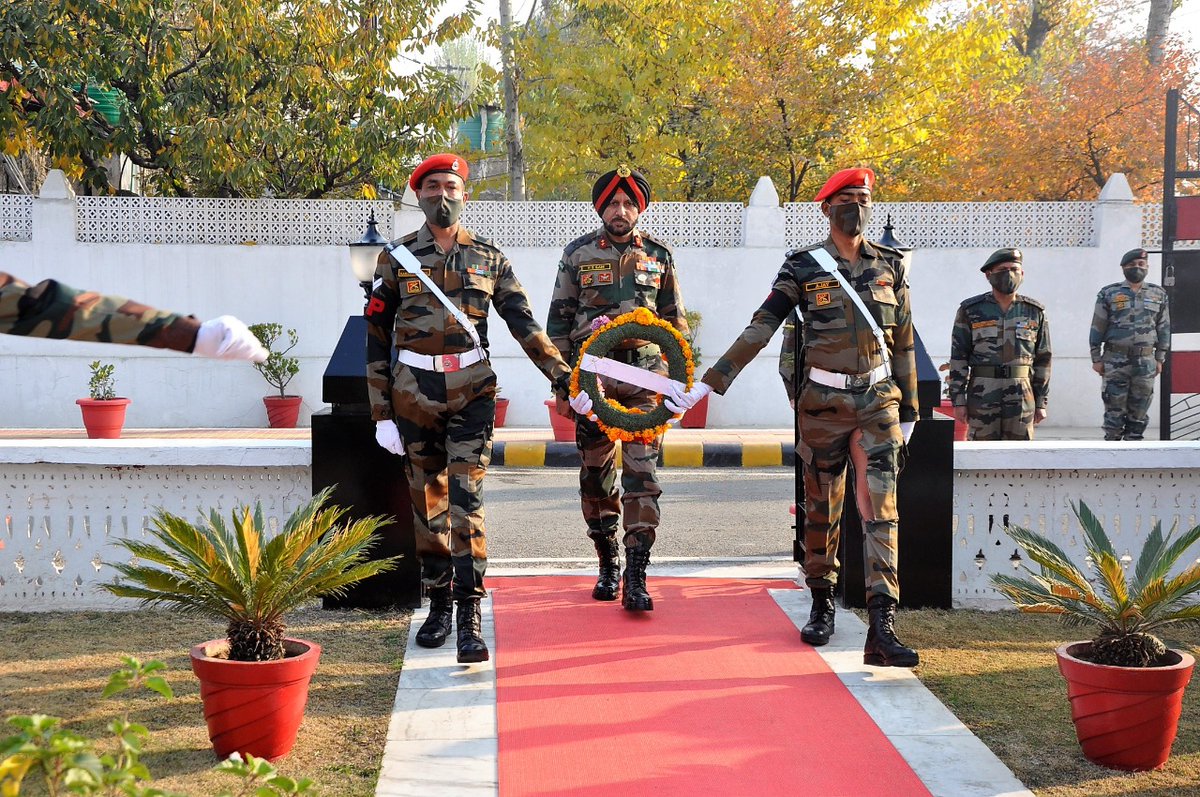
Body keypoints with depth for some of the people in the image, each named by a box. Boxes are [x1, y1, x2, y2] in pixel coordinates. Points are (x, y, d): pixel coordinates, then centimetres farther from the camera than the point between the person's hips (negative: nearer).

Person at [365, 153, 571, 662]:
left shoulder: (489, 258, 6)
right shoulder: (395, 258, 5)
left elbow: (524, 323, 3)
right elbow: (377, 338, 5)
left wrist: (563, 377, -8)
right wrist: (382, 413, 1)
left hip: (471, 395, -1)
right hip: (413, 396, 1)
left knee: (466, 501, -10)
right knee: (427, 504, 9)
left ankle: (470, 619, -10)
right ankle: (439, 605, 22)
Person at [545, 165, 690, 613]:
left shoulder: (659, 255, 8)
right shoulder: (578, 254, 6)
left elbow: (674, 321, 14)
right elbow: (558, 322, 7)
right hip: (592, 378, 1)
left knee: (641, 473, -10)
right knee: (596, 475, 7)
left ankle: (636, 578, -9)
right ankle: (608, 565, 21)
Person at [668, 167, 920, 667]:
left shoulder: (890, 265, 6)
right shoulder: (803, 267, -2)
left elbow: (904, 342, 12)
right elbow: (757, 331, -6)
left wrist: (908, 410, 14)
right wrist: (706, 385, -13)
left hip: (879, 401, 1)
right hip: (824, 402, -1)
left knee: (881, 509, -10)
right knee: (822, 510, 9)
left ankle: (882, 629, -15)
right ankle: (821, 605, 28)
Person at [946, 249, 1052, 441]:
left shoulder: (1035, 312, 7)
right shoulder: (970, 310, 1)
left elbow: (1043, 359, 10)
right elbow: (958, 358, 0)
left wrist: (1041, 403, 6)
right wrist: (958, 401, -6)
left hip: (1021, 399, 2)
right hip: (982, 397, -2)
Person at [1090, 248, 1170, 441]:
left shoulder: (1158, 294, 9)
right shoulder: (1109, 294, 2)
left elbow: (1164, 328, 12)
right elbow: (1097, 328, 2)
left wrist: (1160, 358, 7)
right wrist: (1096, 358, -1)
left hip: (1146, 361, 2)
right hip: (1115, 360, -2)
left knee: (1139, 411, 5)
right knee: (1114, 410, -2)